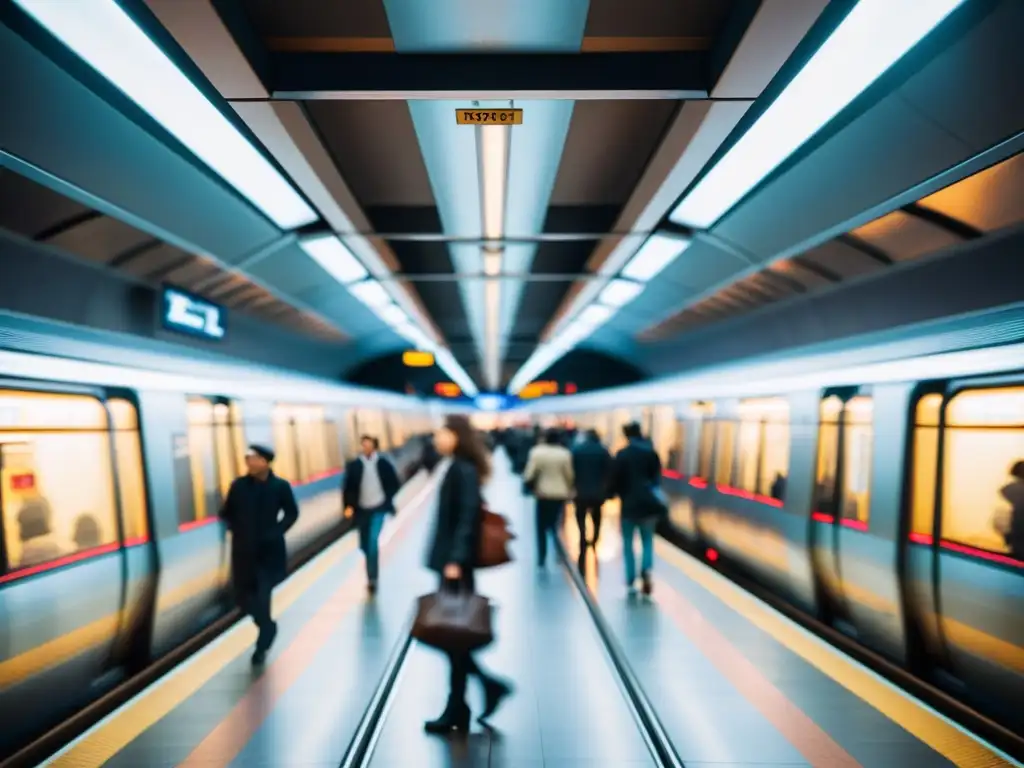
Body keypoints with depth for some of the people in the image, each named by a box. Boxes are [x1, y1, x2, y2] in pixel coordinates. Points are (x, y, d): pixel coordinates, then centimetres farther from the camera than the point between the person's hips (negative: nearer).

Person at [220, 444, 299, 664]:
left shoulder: (280, 486, -9)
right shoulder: (239, 485, -4)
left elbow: (292, 513, 2)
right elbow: (226, 512, 8)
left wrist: (277, 531, -10)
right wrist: (235, 528, -7)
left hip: (269, 550, -3)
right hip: (244, 550, 3)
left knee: (262, 596, -2)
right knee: (243, 595, 10)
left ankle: (262, 645, 19)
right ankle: (268, 626, 39)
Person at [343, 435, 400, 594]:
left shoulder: (384, 463, -4)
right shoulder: (354, 465, -2)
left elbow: (394, 484, 5)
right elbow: (348, 487, -1)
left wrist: (387, 499, -2)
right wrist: (348, 505, -12)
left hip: (378, 508, -3)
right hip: (362, 509, 3)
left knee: (373, 541, -16)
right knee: (365, 545, 13)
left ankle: (372, 578, -9)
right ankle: (372, 577, 38)